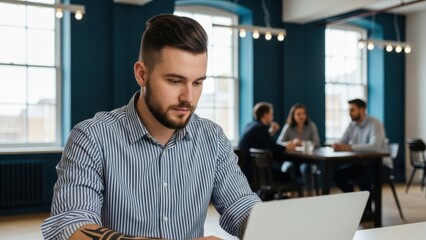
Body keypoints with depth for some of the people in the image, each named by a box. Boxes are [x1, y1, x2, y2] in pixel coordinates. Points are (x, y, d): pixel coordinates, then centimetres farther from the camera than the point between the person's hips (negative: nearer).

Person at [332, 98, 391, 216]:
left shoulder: (375, 124, -19)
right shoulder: (352, 125, 3)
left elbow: (375, 146, -35)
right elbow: (342, 142, 1)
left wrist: (349, 147, -39)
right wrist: (337, 145, -26)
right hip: (362, 163, 7)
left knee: (363, 179, -35)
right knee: (337, 174, -10)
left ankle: (367, 210, -8)